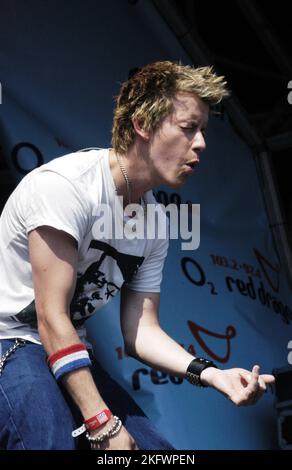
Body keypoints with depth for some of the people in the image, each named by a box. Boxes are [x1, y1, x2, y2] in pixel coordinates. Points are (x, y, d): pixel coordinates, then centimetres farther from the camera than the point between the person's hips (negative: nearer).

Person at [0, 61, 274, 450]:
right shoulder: (64, 185, -22)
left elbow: (140, 330, 3)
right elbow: (52, 318, -23)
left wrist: (210, 373, -14)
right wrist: (103, 425, -22)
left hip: (69, 350, 8)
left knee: (155, 448, 2)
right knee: (55, 440, -32)